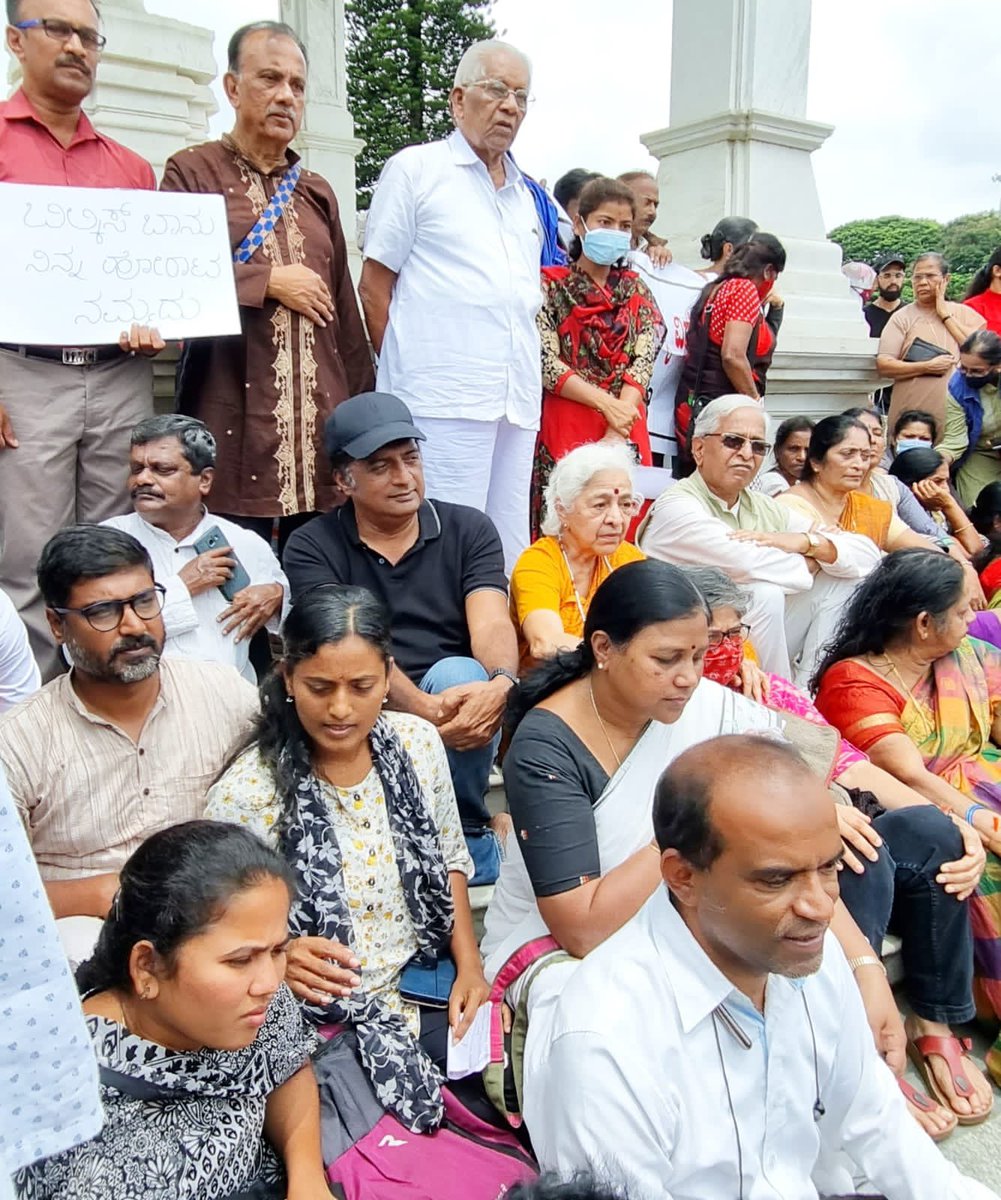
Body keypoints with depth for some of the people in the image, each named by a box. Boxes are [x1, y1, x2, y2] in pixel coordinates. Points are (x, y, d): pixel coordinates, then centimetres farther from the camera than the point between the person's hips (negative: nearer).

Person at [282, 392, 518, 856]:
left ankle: (467, 831, -12)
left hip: (457, 723, 2)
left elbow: (491, 625, -10)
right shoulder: (312, 547, 1)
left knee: (458, 672, -30)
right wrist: (423, 708, -33)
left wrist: (502, 682, -34)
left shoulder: (469, 530, 7)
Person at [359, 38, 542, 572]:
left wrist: (524, 379, 17)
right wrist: (407, 371, -1)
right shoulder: (415, 169, 4)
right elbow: (374, 285, 1)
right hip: (443, 401, -6)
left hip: (518, 402, 7)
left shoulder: (524, 193, 22)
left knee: (510, 556, 9)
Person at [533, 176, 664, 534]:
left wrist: (616, 431, -12)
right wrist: (606, 403, -15)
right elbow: (546, 364, -5)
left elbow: (644, 361, 3)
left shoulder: (636, 290, 17)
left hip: (627, 432, 3)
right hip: (564, 428, -3)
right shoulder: (551, 285, 6)